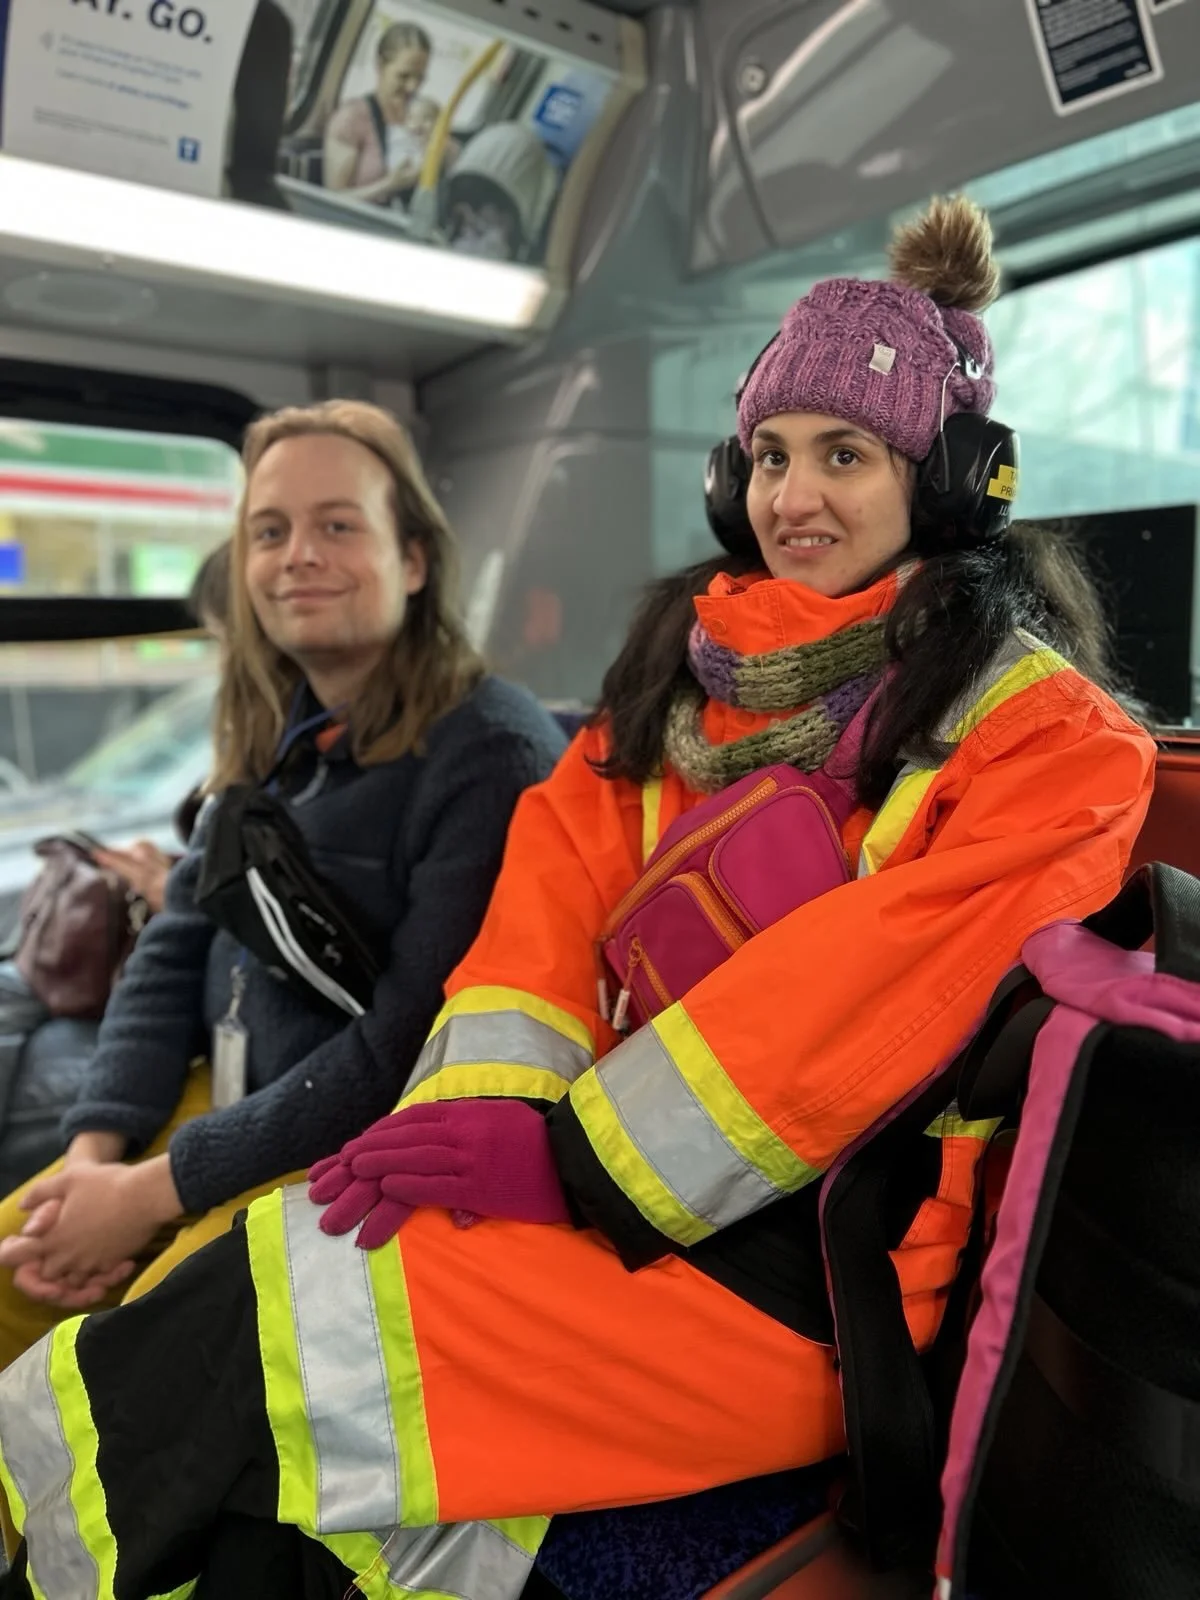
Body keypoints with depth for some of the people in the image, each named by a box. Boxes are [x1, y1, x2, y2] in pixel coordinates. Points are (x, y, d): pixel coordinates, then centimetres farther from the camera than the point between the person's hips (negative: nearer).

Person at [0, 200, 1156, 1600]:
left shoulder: (1050, 737, -4)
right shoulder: (691, 659, 11)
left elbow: (884, 970, -17)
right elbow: (562, 872, 0)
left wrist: (573, 1150, -20)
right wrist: (498, 1104, -16)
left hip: (832, 1255, -4)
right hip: (635, 1184, 5)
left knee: (307, 1313, -19)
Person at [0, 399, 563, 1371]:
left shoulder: (493, 756, -20)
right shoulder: (275, 735, 5)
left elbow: (405, 1048, -22)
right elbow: (175, 953, 7)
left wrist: (155, 1192, -16)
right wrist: (93, 1154, -7)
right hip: (227, 1103, 7)